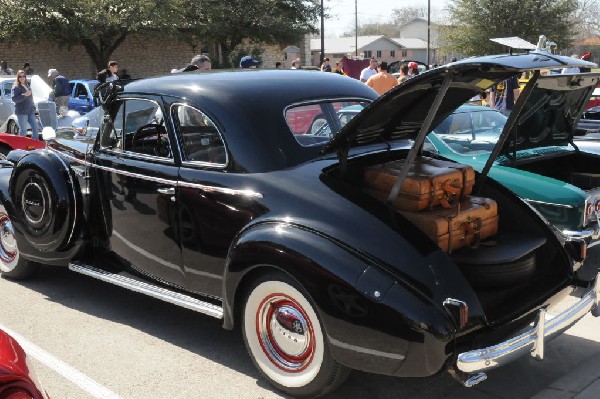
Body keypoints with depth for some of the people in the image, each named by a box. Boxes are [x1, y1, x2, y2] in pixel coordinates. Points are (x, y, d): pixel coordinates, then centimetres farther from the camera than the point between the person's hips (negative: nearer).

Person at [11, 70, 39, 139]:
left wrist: (34, 108, 23)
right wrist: (24, 95, -25)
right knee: (23, 130, -6)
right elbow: (14, 99, -18)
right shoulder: (16, 87, -6)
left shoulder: (27, 86, 18)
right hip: (21, 112, -7)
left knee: (35, 127, 7)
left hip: (30, 111, 7)